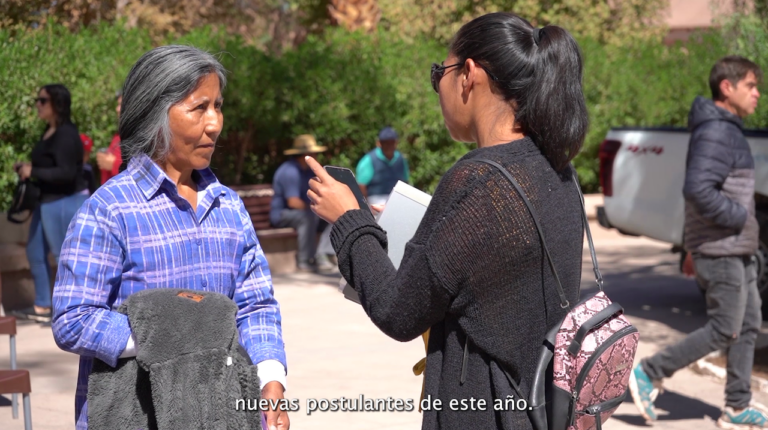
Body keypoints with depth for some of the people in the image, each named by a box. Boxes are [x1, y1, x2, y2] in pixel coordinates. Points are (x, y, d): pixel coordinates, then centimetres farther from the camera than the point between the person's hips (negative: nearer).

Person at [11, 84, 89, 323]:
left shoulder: (66, 135, -19)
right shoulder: (50, 131, 12)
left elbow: (66, 173, -26)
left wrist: (33, 172, -20)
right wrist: (27, 168, 8)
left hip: (65, 202, -11)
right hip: (49, 201, 11)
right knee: (35, 252, 17)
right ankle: (42, 308, 26)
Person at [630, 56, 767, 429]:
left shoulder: (727, 130, 15)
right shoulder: (716, 132, -18)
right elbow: (698, 190, -29)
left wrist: (694, 248, 21)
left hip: (736, 249, 10)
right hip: (721, 250, -10)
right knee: (724, 330, -5)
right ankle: (648, 374, 3)